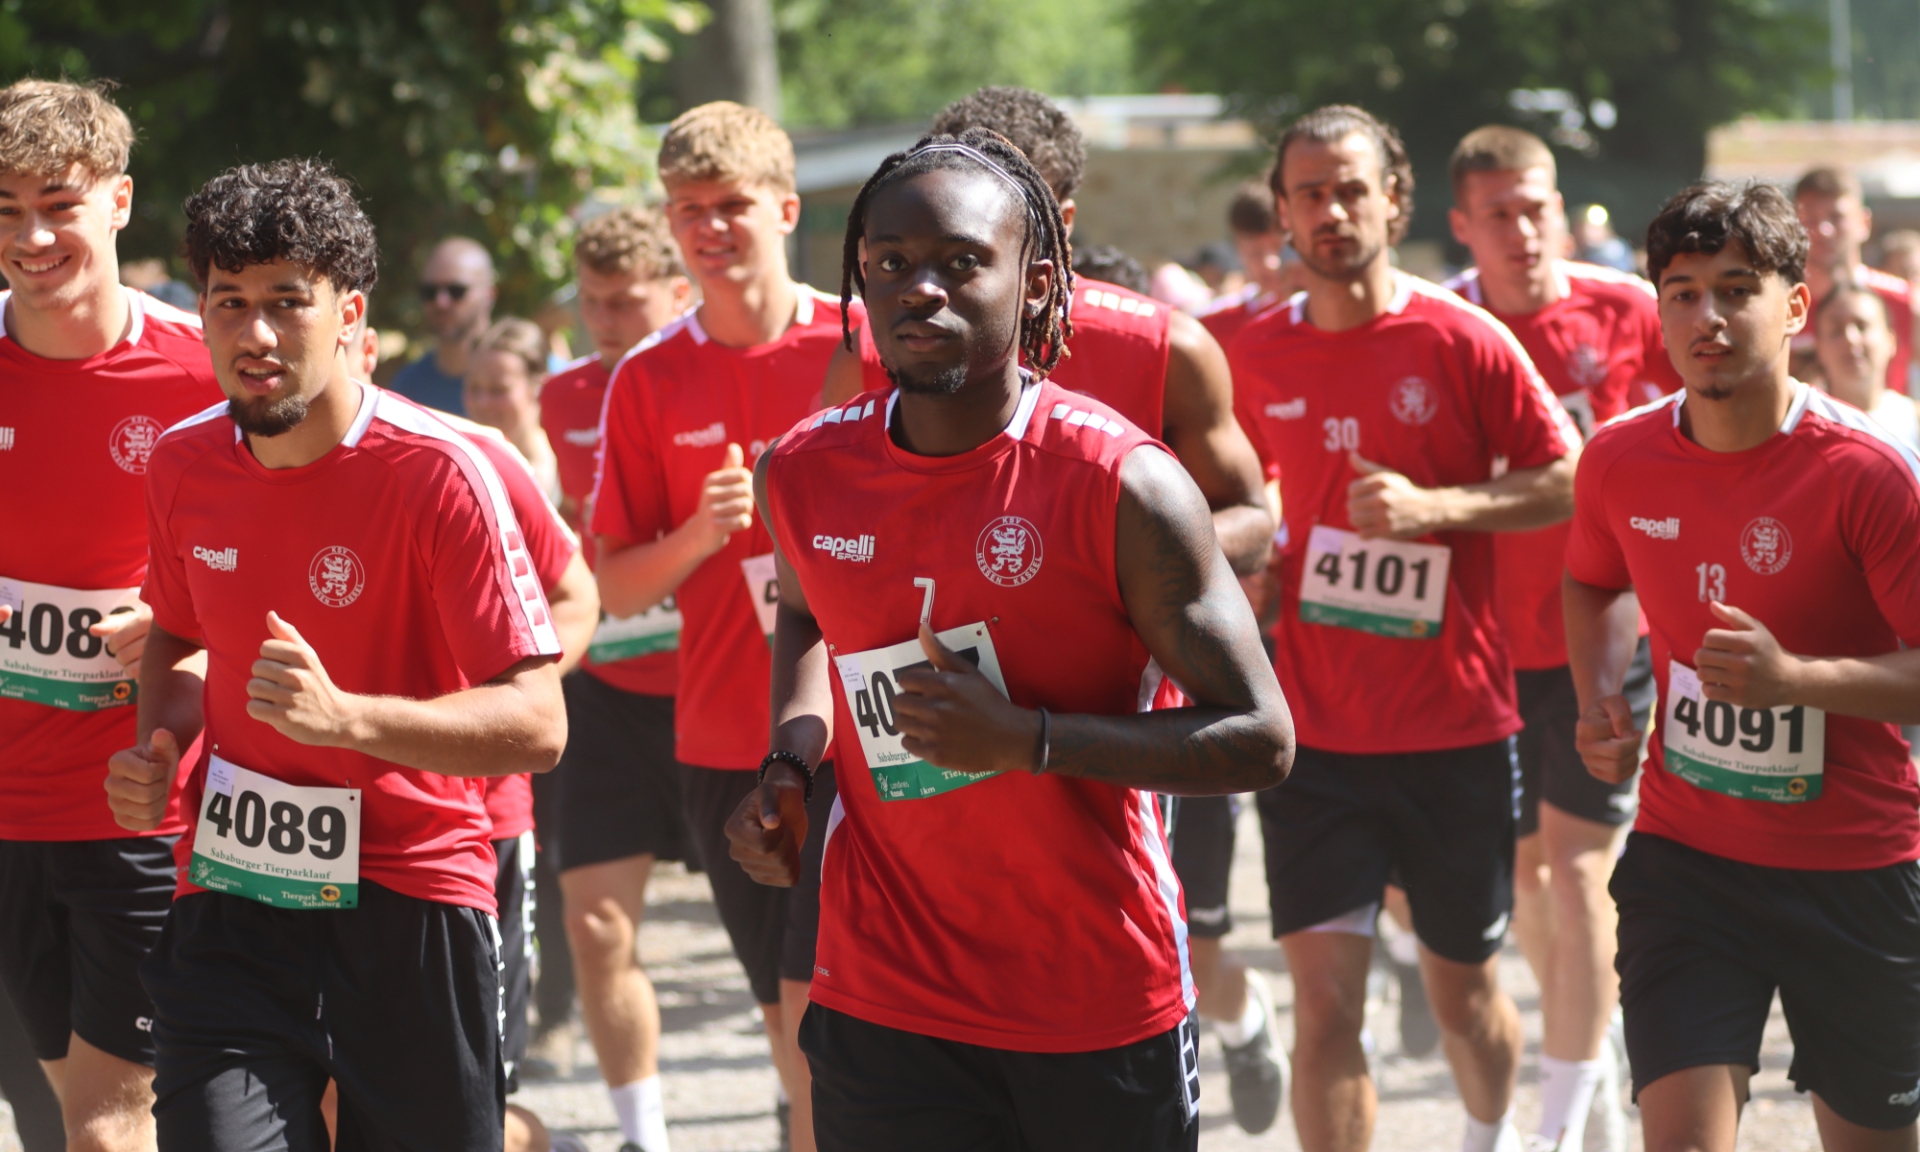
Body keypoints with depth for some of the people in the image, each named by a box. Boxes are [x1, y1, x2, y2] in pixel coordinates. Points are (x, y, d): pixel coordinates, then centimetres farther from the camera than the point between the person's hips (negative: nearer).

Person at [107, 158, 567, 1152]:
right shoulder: (184, 465, 5)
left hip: (409, 913, -3)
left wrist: (346, 716, -29)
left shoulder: (439, 475, -12)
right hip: (230, 905, 3)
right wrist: (159, 745, 4)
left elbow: (537, 725, -15)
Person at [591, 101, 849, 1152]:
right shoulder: (649, 382, 3)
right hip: (722, 741, 3)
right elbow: (616, 589, 4)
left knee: (818, 1016, -13)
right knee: (789, 1023, 10)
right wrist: (699, 537, -15)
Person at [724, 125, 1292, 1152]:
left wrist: (1030, 739, -23)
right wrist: (788, 766, 5)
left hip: (1107, 1001, -3)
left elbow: (1261, 740, -13)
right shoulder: (803, 475, 0)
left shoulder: (1123, 487, -14)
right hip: (884, 1009, 3)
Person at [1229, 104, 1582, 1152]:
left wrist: (1435, 506, -18)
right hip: (1313, 730, 1)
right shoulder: (1258, 354, 3)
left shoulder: (1463, 341, -6)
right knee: (1322, 997, -8)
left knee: (1462, 987, 14)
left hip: (1456, 726, -1)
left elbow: (1565, 481, -5)